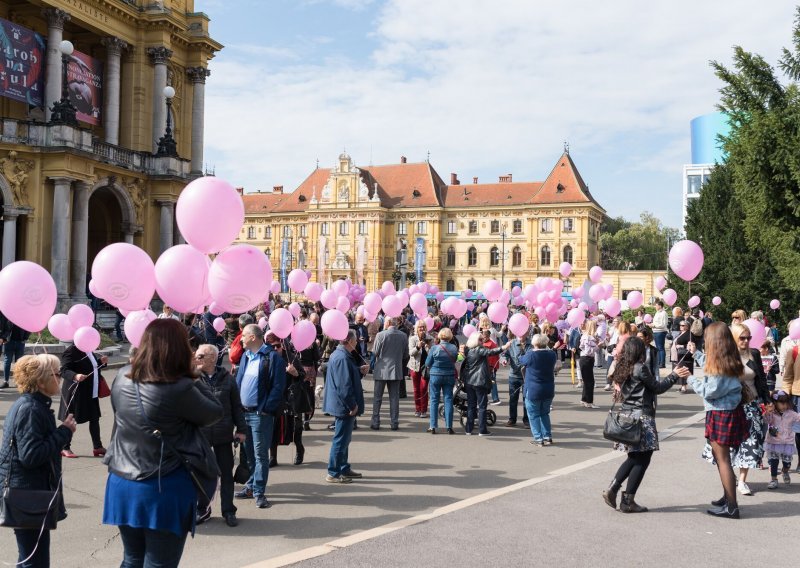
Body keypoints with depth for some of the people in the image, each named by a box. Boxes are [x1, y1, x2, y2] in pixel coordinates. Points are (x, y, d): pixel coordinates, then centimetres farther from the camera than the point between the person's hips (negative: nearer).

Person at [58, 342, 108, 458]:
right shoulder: (71, 351, -17)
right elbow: (64, 370, -24)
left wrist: (101, 361, 4)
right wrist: (75, 376, -41)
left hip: (91, 392, 8)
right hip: (76, 392, -8)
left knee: (94, 418, 12)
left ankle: (97, 447, 22)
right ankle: (65, 448, 16)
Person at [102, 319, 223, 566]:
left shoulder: (122, 378, -2)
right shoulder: (180, 388, -21)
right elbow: (215, 412, -5)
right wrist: (193, 379, 0)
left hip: (122, 483, 6)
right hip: (165, 489, -6)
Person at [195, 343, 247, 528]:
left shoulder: (226, 378, -1)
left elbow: (236, 406, 4)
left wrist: (241, 429, 2)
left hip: (223, 435, 0)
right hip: (199, 434, 0)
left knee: (226, 473, 10)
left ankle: (228, 511, 22)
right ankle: (202, 510, 28)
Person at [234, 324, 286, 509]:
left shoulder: (272, 357, -11)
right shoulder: (245, 356, 12)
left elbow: (278, 387, -14)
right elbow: (238, 381, 16)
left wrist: (266, 409, -16)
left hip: (260, 414, -7)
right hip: (244, 412, 7)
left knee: (260, 455, -1)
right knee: (248, 453, 15)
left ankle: (259, 492, 7)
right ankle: (251, 486, 27)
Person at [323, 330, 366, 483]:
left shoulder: (338, 354, 12)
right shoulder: (342, 358, -22)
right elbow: (344, 385, -25)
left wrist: (360, 371, 6)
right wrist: (353, 405, -20)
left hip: (342, 405, 11)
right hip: (344, 405, -11)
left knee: (344, 438, 19)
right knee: (341, 439, -2)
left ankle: (344, 469, 29)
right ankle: (333, 473, 5)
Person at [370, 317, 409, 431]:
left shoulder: (381, 335, -13)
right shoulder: (403, 336, -1)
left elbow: (375, 353, -6)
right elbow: (406, 355, 5)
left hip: (381, 370, -3)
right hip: (396, 370, 3)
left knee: (377, 397, 7)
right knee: (394, 398, 9)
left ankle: (375, 423, 8)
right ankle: (394, 423, 9)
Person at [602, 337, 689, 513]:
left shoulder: (622, 369, 9)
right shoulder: (640, 368, -12)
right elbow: (657, 387, -5)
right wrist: (674, 375, 3)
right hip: (642, 417, -8)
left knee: (634, 458, 18)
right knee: (642, 460, 1)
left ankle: (612, 489, 10)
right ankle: (628, 501, 3)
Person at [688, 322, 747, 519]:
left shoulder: (719, 363, -20)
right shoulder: (729, 360, 7)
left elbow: (709, 391, -17)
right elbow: (710, 368, 27)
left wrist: (692, 380, -3)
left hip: (721, 414, -9)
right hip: (727, 412, 9)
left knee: (722, 458, -3)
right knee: (720, 456, 19)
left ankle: (731, 507, 1)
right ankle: (728, 498, 28)